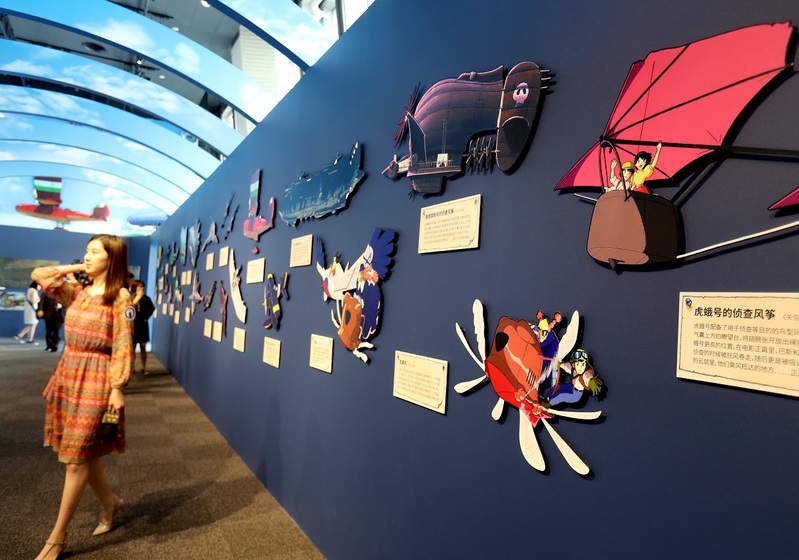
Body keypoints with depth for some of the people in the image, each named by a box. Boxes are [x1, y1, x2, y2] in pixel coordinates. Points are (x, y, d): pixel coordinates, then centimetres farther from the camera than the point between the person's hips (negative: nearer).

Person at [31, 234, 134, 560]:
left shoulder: (120, 296, -11)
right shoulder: (77, 291, 9)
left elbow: (123, 347, -14)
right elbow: (38, 275, 19)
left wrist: (117, 388, -18)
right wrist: (74, 268, 9)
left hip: (96, 380, -7)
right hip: (68, 374, 7)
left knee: (76, 457, 0)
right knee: (83, 453, 14)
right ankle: (109, 503, 35)